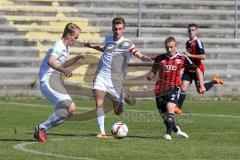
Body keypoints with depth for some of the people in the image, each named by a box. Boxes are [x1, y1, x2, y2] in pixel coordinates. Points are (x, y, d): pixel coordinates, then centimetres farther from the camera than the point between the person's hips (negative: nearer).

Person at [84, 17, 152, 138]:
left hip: (115, 80, -3)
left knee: (118, 111, 7)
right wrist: (91, 46, 40)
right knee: (99, 103, -18)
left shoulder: (127, 44, -6)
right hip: (101, 75, 3)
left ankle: (124, 97, 40)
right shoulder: (108, 39, 10)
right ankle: (102, 132, -12)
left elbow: (141, 56, -17)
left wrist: (150, 59, -37)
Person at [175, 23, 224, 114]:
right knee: (183, 86, -10)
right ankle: (179, 108, -10)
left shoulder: (198, 42, -14)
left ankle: (214, 81, 26)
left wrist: (190, 55, -23)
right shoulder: (188, 43, 12)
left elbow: (203, 56, -23)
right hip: (188, 68, 6)